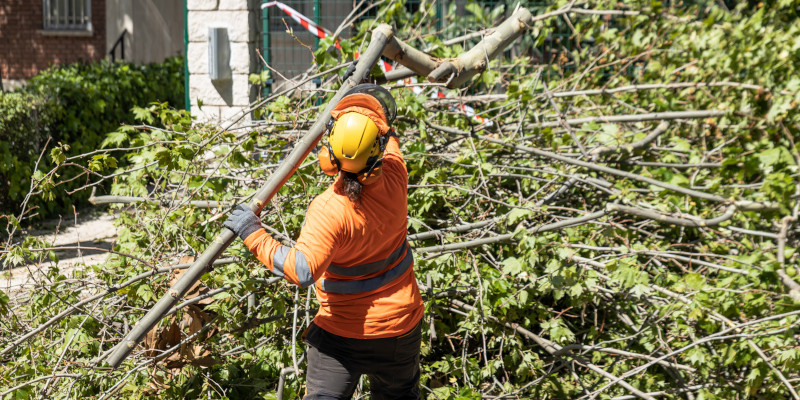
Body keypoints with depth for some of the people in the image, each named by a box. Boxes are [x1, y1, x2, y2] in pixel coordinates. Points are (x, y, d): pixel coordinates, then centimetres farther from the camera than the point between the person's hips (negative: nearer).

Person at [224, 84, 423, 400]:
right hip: (401, 325, 5)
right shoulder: (394, 176, -15)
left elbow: (302, 270, -36)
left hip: (343, 332, -5)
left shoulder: (329, 211, -31)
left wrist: (253, 235, -28)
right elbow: (391, 143, 9)